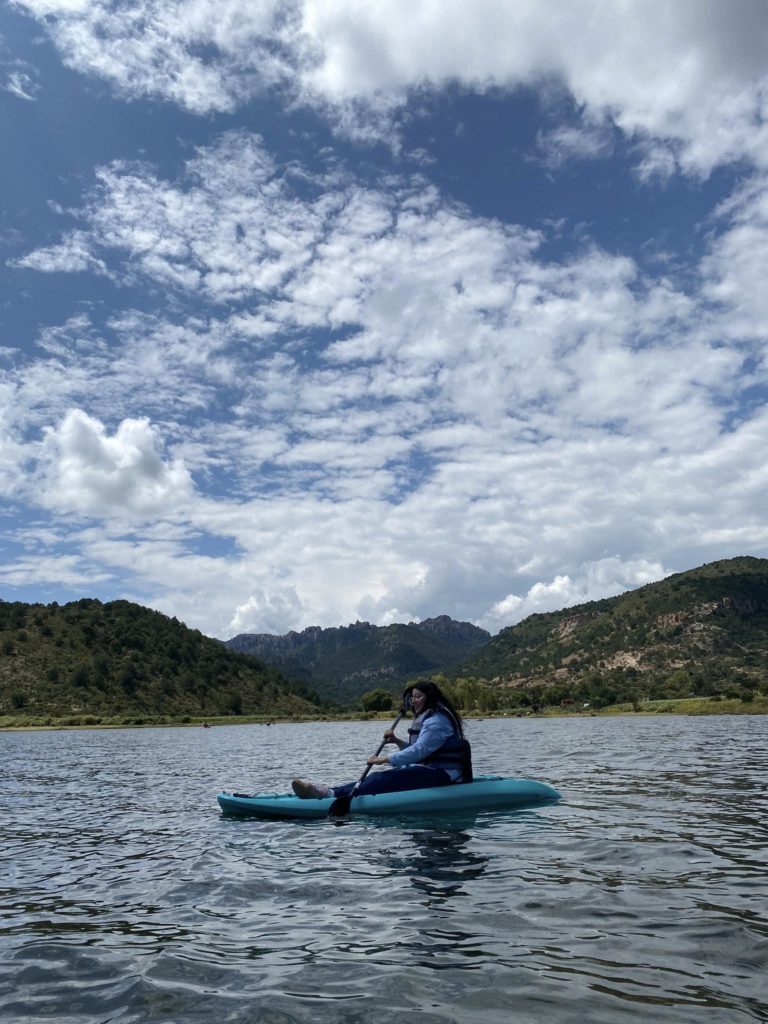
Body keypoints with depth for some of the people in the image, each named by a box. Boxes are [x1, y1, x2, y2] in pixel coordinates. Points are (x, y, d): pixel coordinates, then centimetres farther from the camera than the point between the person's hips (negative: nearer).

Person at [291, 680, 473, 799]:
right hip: (430, 770, 9)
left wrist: (385, 759, -24)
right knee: (379, 777, -7)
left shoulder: (437, 720, -14)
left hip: (442, 774, -9)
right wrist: (398, 741, 4)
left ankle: (331, 794, -33)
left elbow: (419, 751, -24)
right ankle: (330, 789, -18)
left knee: (383, 780, -23)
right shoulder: (427, 718, 19)